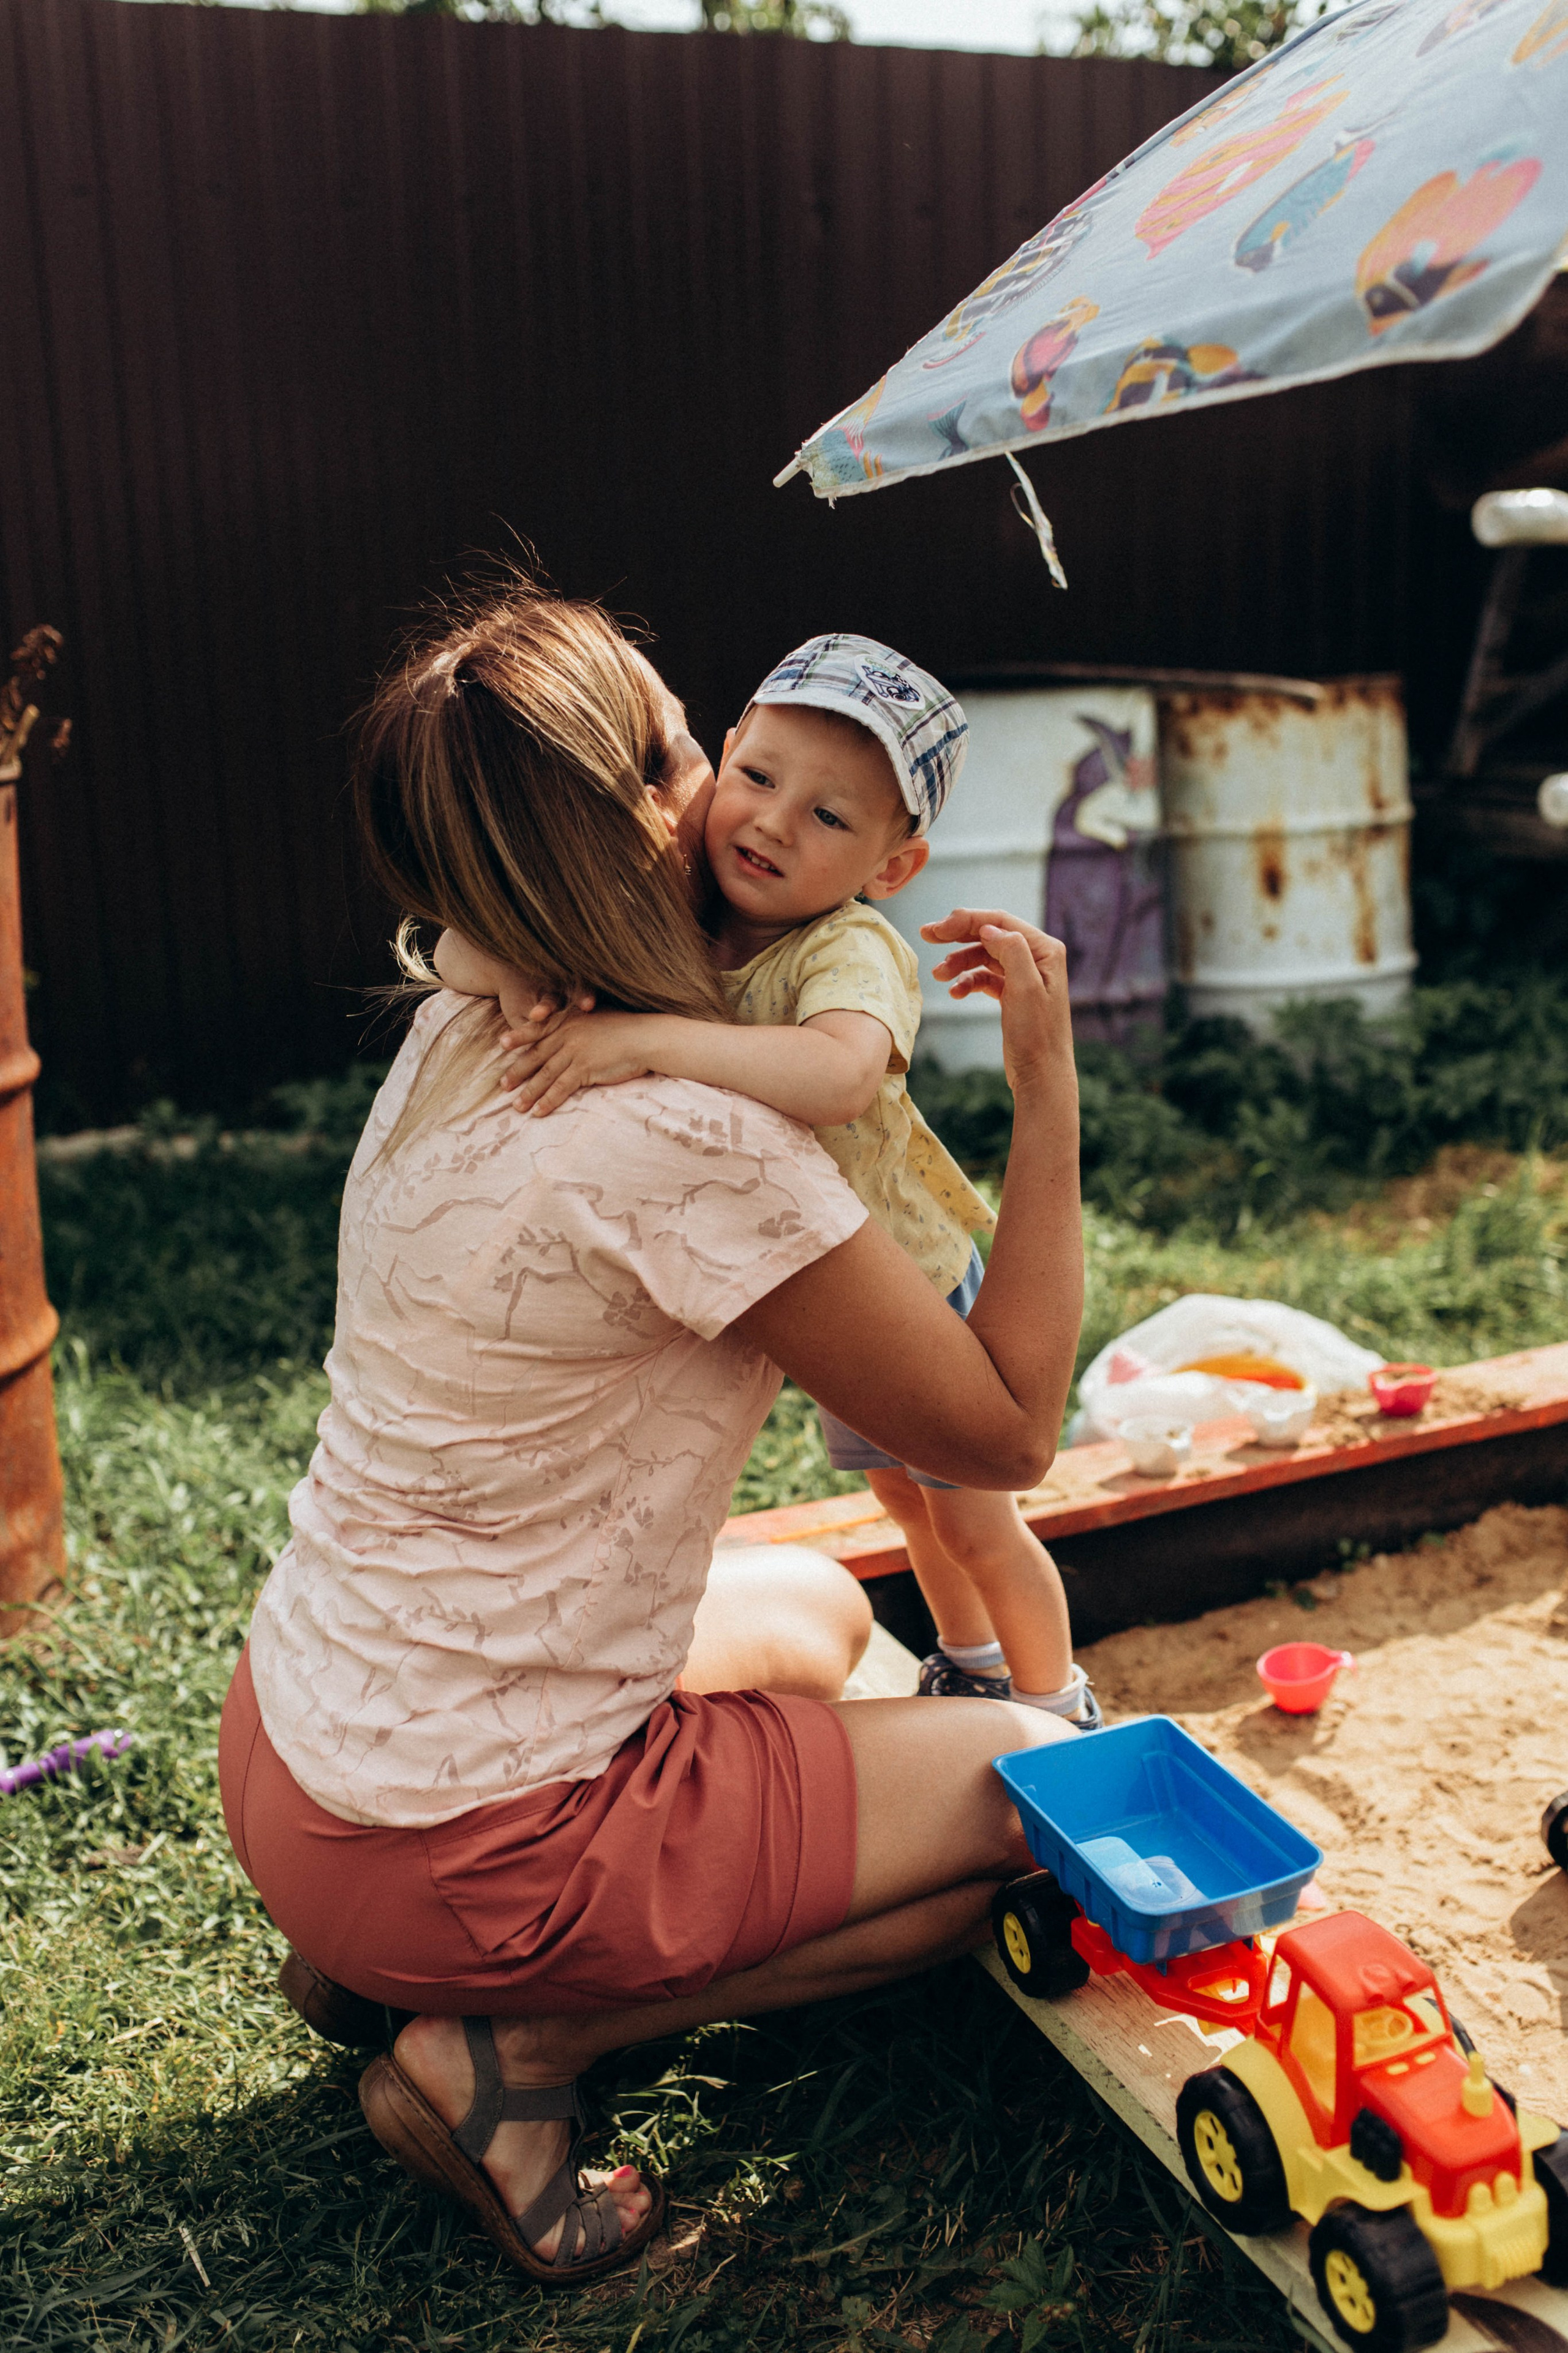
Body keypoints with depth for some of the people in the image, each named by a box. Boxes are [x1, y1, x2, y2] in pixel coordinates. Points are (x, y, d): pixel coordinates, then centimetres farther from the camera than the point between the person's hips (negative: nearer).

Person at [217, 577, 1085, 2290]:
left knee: (820, 1613, 26)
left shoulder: (454, 1044, 0)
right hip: (455, 1853, -8)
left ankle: (400, 1954, 15)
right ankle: (510, 2047, -2)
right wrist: (1050, 1086, -10)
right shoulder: (690, 1147, -27)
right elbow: (1005, 1433, -15)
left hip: (295, 1745, 8)